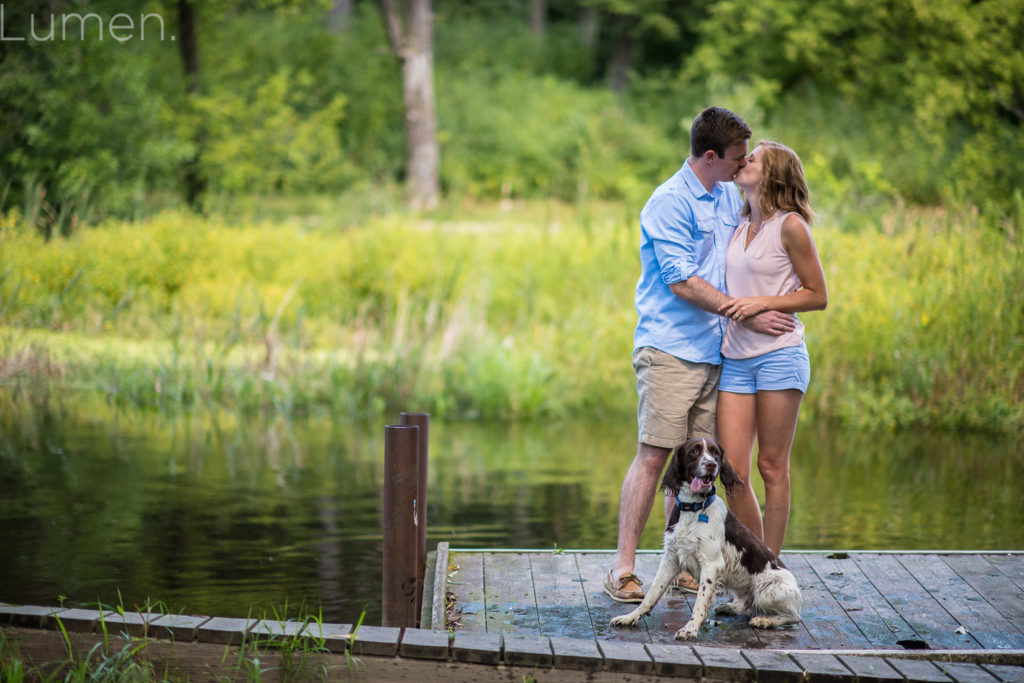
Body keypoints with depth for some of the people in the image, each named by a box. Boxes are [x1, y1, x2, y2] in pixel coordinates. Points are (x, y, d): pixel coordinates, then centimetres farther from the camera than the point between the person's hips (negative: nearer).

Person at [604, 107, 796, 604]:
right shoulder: (669, 203, -11)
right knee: (654, 455, -9)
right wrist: (747, 315, -15)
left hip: (713, 352, 7)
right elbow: (682, 283, -15)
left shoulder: (730, 196, 13)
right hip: (669, 351, -7)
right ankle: (622, 568, -7)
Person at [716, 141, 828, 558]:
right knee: (733, 473, -1)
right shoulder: (738, 222, 14)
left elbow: (818, 296, -3)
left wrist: (762, 303, -12)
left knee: (772, 467, 1)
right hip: (735, 358, 5)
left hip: (779, 355, -5)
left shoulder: (790, 226, -5)